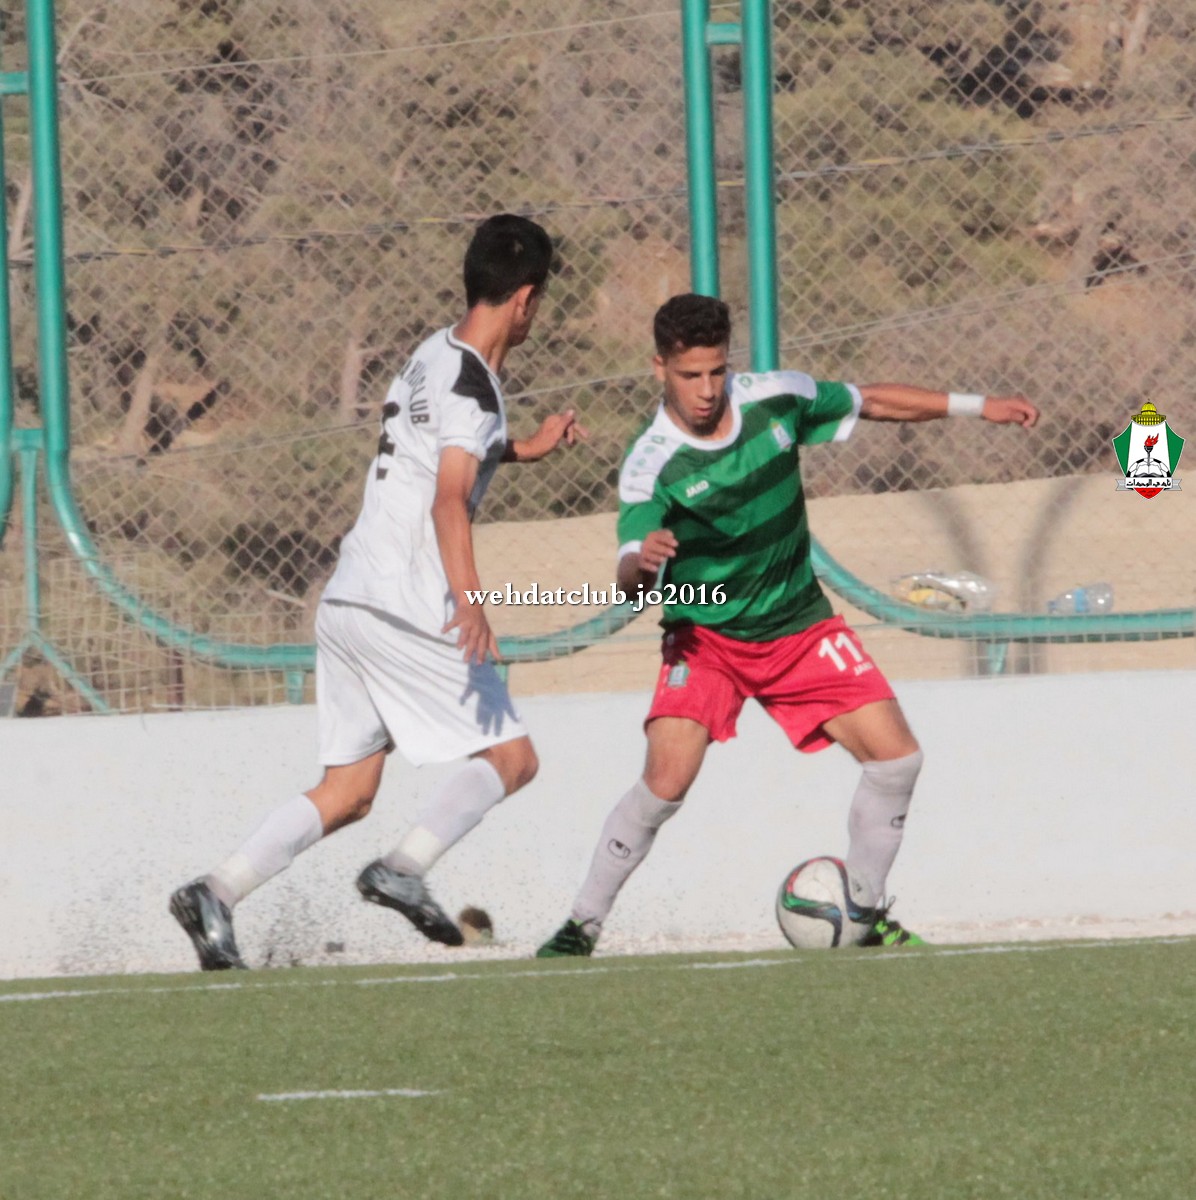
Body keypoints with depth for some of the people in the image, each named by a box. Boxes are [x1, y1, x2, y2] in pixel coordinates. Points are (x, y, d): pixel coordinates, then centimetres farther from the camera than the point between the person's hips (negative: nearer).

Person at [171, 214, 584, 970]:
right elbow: (449, 500, -25)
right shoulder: (472, 383, -10)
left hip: (347, 599, 9)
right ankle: (406, 869, -16)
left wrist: (523, 450, 46)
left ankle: (217, 894, -4)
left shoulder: (432, 356, 17)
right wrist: (468, 597, -37)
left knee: (347, 794, 9)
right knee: (512, 756, -1)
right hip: (405, 609, -9)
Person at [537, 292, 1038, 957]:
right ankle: (581, 926, -6)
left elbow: (869, 401, 8)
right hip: (705, 633, -4)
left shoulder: (775, 398, -11)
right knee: (666, 782, -22)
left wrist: (977, 405, 11)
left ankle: (867, 914, 14)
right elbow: (632, 577, -32)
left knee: (896, 759, -5)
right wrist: (641, 562, -57)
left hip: (800, 627, 4)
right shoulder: (651, 466, -22)